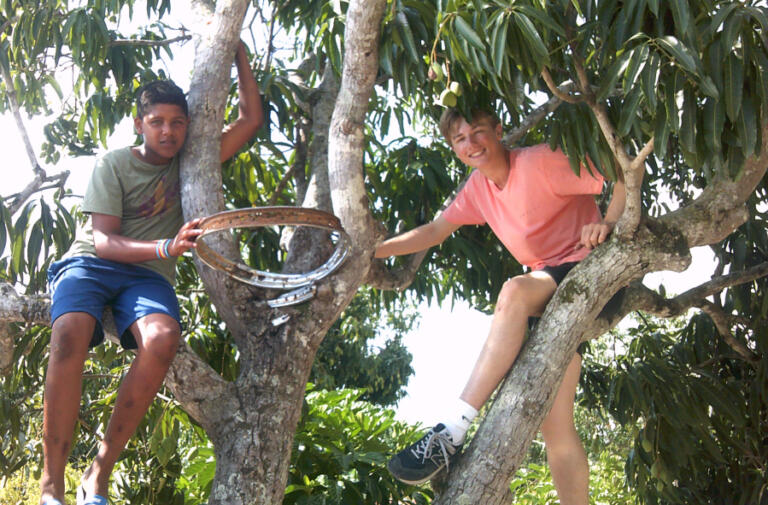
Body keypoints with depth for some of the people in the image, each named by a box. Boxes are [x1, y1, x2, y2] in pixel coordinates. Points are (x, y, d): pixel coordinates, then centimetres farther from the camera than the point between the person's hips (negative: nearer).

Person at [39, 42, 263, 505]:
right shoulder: (114, 165, 3)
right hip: (90, 263, -2)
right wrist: (166, 247, -24)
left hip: (146, 276, 2)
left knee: (163, 338, -36)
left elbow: (251, 120, 11)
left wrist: (239, 52, 8)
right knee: (71, 332, -38)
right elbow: (103, 241, -8)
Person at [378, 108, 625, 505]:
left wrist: (608, 224, -30)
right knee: (556, 426, -1)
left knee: (515, 292, -38)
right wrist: (372, 250, 3)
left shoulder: (541, 162, -13)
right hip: (549, 288, 8)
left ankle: (452, 431, -42)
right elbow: (435, 230, 12)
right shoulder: (478, 188, 9)